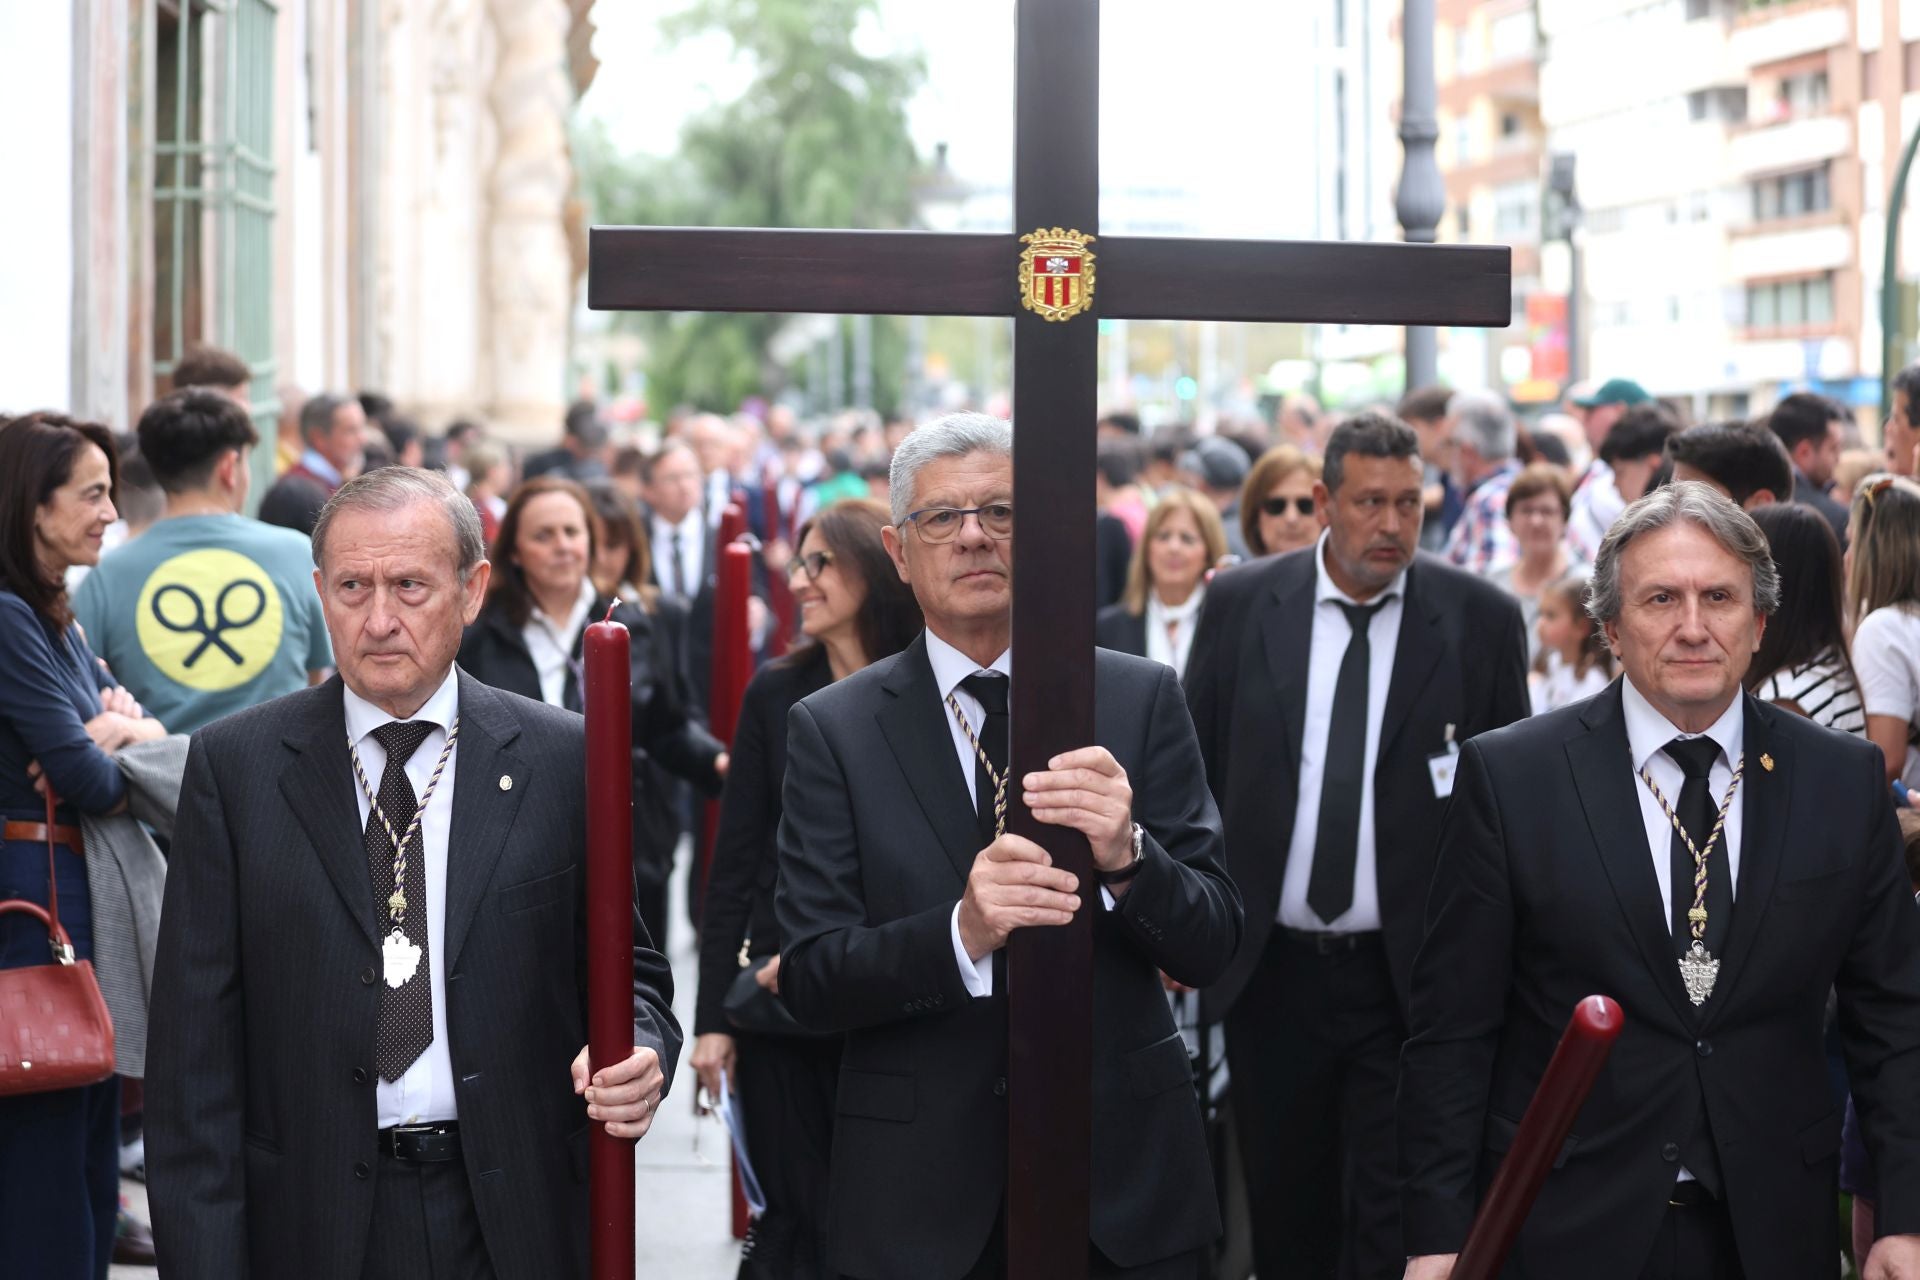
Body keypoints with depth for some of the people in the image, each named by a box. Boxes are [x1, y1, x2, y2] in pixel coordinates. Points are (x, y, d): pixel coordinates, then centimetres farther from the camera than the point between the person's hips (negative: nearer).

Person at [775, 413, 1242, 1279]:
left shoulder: (1140, 700, -1)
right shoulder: (833, 729, -3)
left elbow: (1209, 949, -3)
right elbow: (809, 980, -9)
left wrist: (1126, 856, -23)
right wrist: (960, 932, -26)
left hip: (1124, 1179, 1)